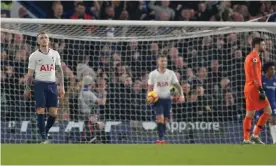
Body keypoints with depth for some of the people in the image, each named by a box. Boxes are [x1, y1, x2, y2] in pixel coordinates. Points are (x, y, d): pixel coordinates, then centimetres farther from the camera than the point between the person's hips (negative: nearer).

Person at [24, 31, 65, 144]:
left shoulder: (55, 54, 11)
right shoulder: (34, 56, 3)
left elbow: (59, 70, 13)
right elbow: (30, 74, 5)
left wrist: (62, 86, 6)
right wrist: (27, 89, 2)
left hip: (52, 84, 3)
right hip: (40, 84, -3)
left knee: (53, 113, -4)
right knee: (40, 111, -11)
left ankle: (46, 132, 18)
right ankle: (43, 138, -8)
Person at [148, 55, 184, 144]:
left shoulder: (171, 73, 3)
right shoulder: (153, 74, 0)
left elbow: (177, 86, 3)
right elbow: (150, 88, 8)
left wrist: (181, 95, -14)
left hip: (167, 99, 2)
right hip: (157, 99, -2)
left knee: (165, 120, 4)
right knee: (160, 118, -20)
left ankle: (160, 140, 15)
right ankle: (161, 138, -22)